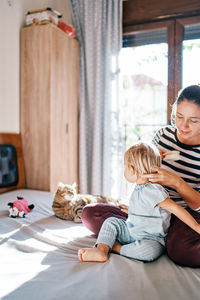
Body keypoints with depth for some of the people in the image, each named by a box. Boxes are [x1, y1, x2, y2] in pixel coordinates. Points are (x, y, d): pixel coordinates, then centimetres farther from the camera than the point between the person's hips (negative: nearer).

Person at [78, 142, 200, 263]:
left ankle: (116, 247, -22)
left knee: (150, 249, -38)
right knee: (111, 221, -1)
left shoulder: (152, 190, -25)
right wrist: (130, 210, 35)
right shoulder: (139, 188, 5)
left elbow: (176, 208, -26)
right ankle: (101, 250, -18)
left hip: (151, 238, -8)